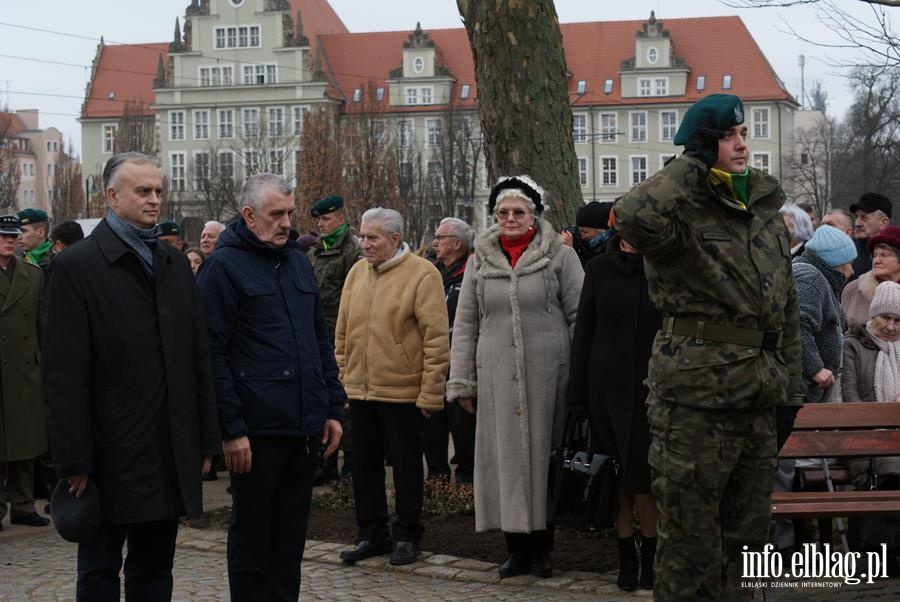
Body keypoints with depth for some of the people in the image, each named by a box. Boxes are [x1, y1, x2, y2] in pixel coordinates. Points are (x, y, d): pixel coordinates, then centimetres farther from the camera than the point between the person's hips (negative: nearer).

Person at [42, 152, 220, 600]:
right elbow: (64, 374, -11)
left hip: (171, 452, 5)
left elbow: (198, 357, 13)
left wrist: (205, 439, 9)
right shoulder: (77, 266, -8)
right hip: (112, 456, -5)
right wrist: (74, 460, -14)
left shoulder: (175, 264, 12)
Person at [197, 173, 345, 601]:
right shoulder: (223, 267, -6)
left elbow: (321, 341, 20)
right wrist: (231, 429, -15)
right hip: (257, 432, -6)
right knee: (252, 538, 4)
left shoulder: (297, 263, 15)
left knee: (290, 538, 13)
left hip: (305, 428, 7)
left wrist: (333, 409, 13)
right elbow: (212, 353, -11)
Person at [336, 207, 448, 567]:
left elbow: (436, 336, -13)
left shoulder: (421, 274, -11)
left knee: (406, 465, 6)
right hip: (360, 389, 6)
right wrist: (342, 377, 10)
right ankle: (372, 534, 24)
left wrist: (430, 392, -15)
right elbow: (343, 332, 14)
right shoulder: (357, 273, 8)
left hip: (402, 390, -6)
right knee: (364, 463, 12)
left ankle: (407, 537, 18)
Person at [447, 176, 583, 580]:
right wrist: (462, 381, 9)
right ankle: (517, 547, 12)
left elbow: (579, 316, 2)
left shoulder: (560, 256, 4)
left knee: (543, 455, 1)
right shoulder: (480, 261, 12)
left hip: (547, 375, -2)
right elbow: (465, 324, 13)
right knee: (504, 457, 3)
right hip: (497, 376, 3)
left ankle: (542, 548, 12)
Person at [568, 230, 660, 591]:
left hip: (653, 387, -1)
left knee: (643, 475, -4)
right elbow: (583, 332, 5)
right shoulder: (599, 269, 4)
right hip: (608, 386, 1)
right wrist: (577, 395, 2)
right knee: (620, 474, 5)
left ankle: (650, 557, 10)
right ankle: (626, 557, 14)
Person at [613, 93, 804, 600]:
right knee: (692, 539, -1)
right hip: (696, 398, -7)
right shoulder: (683, 212, -8)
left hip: (760, 400, 7)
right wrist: (689, 167, -19)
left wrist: (791, 389, 15)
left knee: (745, 537, 15)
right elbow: (634, 217, -33)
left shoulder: (768, 212, 14)